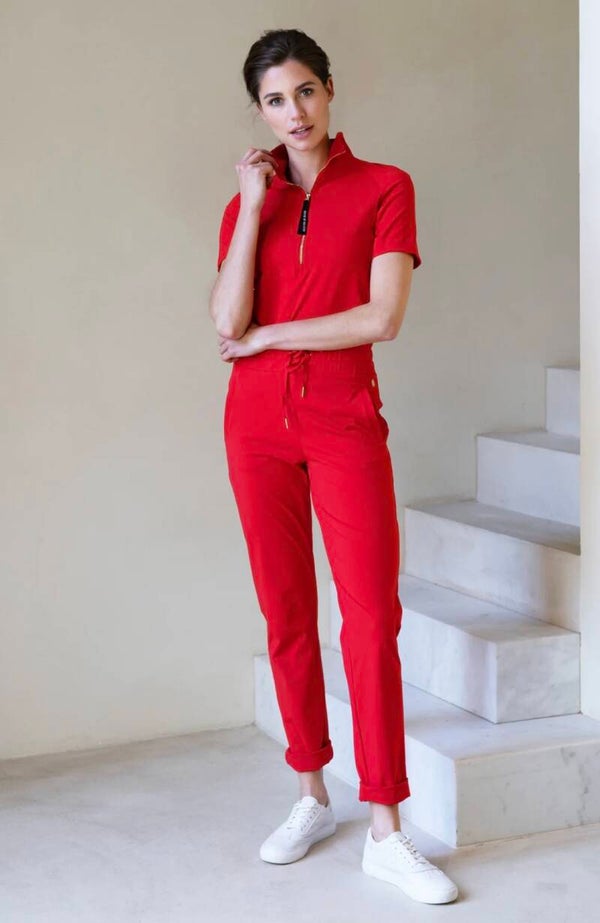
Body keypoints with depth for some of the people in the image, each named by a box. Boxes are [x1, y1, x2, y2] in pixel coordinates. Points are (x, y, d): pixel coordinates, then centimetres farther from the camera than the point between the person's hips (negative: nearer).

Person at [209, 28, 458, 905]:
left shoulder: (385, 189, 0)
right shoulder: (247, 203, 9)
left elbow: (382, 317, -12)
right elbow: (228, 321, -7)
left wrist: (266, 336, -7)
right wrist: (254, 207, -7)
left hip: (346, 426, -3)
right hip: (259, 426, 3)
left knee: (371, 617, -7)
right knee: (288, 614, 8)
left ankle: (385, 832, -2)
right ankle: (312, 799, 22)